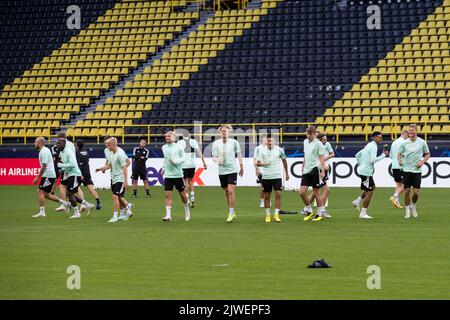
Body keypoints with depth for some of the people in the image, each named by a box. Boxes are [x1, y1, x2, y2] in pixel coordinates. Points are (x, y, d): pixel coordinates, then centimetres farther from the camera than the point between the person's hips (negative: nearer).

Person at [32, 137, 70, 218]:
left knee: (40, 192, -10)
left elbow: (44, 166, -20)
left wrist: (37, 177, -17)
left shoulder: (43, 152, -15)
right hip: (50, 175, 10)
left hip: (48, 175, -10)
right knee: (46, 194, 13)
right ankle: (65, 203, 16)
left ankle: (42, 212, -9)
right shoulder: (45, 150, 17)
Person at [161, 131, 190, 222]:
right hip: (168, 175, 3)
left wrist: (175, 161, -20)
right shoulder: (164, 148, 9)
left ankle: (186, 208, 36)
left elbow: (184, 158, -6)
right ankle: (168, 215, -10)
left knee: (182, 194, 9)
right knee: (168, 195, -8)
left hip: (178, 174, -3)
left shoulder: (178, 147, -5)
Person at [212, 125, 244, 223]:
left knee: (231, 191, -14)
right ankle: (232, 213, 23)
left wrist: (241, 167, 12)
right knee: (226, 193, 10)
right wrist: (216, 160, -21)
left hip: (232, 170, -3)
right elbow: (214, 157, 2)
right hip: (222, 171, 3)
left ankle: (231, 213, -10)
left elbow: (239, 154, 8)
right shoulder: (216, 143, 1)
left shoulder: (234, 142, -3)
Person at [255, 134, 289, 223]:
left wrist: (287, 174, 18)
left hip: (277, 176, 0)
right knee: (267, 196, 6)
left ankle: (276, 215, -6)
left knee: (278, 194, -10)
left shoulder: (279, 150, -1)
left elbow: (284, 161, 13)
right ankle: (267, 215, 16)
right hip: (266, 176, 0)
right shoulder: (262, 150, -3)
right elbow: (257, 163, -4)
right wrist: (263, 164, -27)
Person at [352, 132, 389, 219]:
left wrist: (360, 165, 21)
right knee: (369, 192, -4)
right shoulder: (373, 146, -14)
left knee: (372, 187, 23)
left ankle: (357, 202, 18)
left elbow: (357, 155, 21)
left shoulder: (369, 145, 16)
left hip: (363, 169, 10)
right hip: (366, 171, -10)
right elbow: (373, 160, -24)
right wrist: (383, 155, -18)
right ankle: (363, 213, -1)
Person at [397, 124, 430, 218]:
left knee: (416, 192, -4)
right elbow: (399, 154, 10)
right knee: (407, 191, 0)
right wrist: (400, 160, -11)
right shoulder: (405, 143, 1)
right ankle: (407, 210, 14)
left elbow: (427, 154, 10)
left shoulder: (422, 142, -2)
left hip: (417, 170, -1)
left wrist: (422, 162, -7)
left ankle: (413, 206, 25)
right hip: (406, 169, 1)